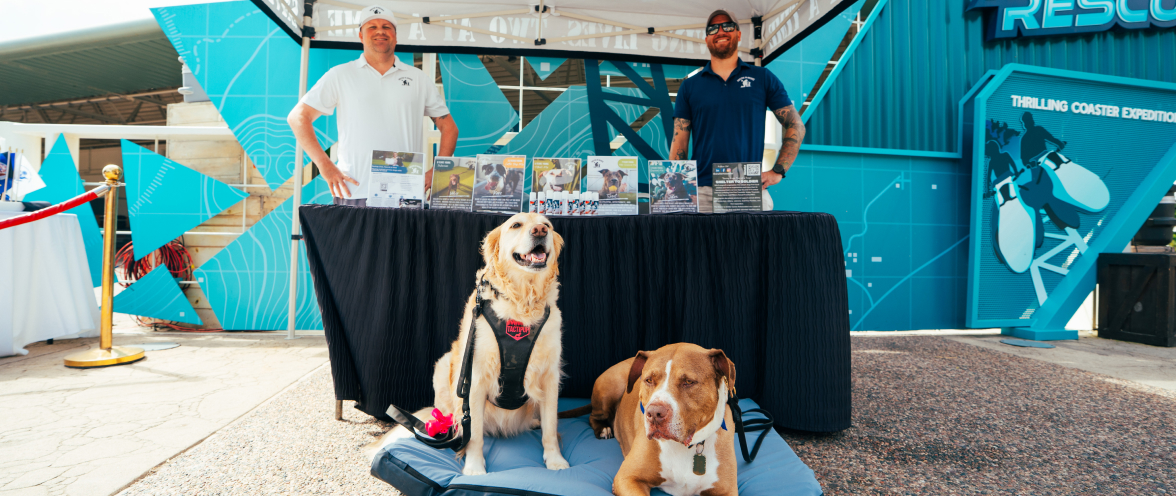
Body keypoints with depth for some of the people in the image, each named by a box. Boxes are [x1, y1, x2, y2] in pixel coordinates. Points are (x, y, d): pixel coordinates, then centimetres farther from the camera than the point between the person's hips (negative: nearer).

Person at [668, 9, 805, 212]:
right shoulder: (690, 86, 12)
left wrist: (777, 171, 0)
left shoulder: (763, 78, 11)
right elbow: (679, 143, 8)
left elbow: (796, 127, 12)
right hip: (702, 192, 0)